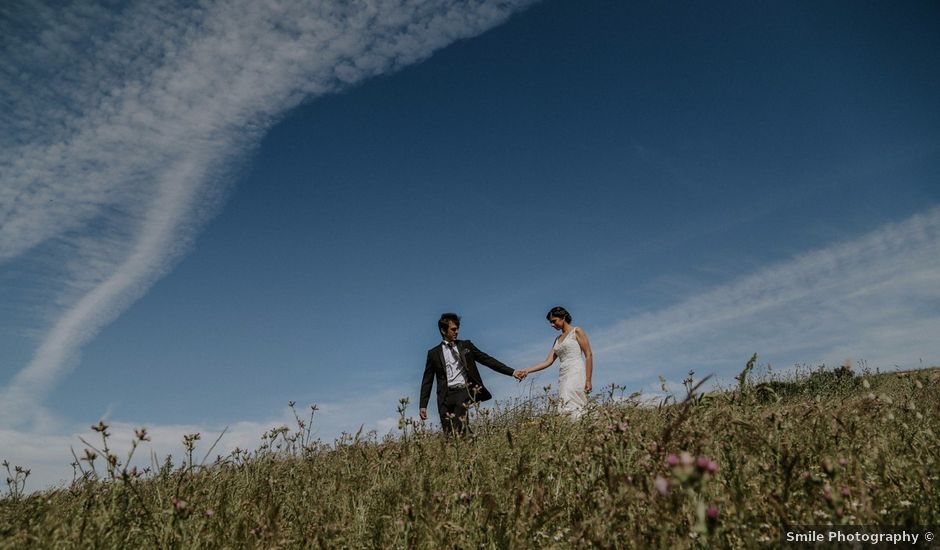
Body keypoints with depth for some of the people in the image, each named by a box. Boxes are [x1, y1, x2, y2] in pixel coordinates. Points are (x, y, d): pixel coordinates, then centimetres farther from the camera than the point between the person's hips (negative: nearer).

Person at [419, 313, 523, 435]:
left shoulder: (466, 346, 13)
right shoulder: (434, 353, 10)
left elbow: (487, 360, 10)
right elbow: (427, 381, 11)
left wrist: (512, 372, 3)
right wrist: (422, 406, 5)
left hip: (465, 390, 0)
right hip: (447, 396, 0)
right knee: (449, 434, -7)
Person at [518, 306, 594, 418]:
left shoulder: (577, 331, 4)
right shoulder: (558, 339, 23)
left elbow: (589, 355, -3)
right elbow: (548, 361, 16)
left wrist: (588, 380, -12)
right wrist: (527, 370, 6)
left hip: (576, 374, -7)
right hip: (563, 377, 7)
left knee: (569, 409, -22)